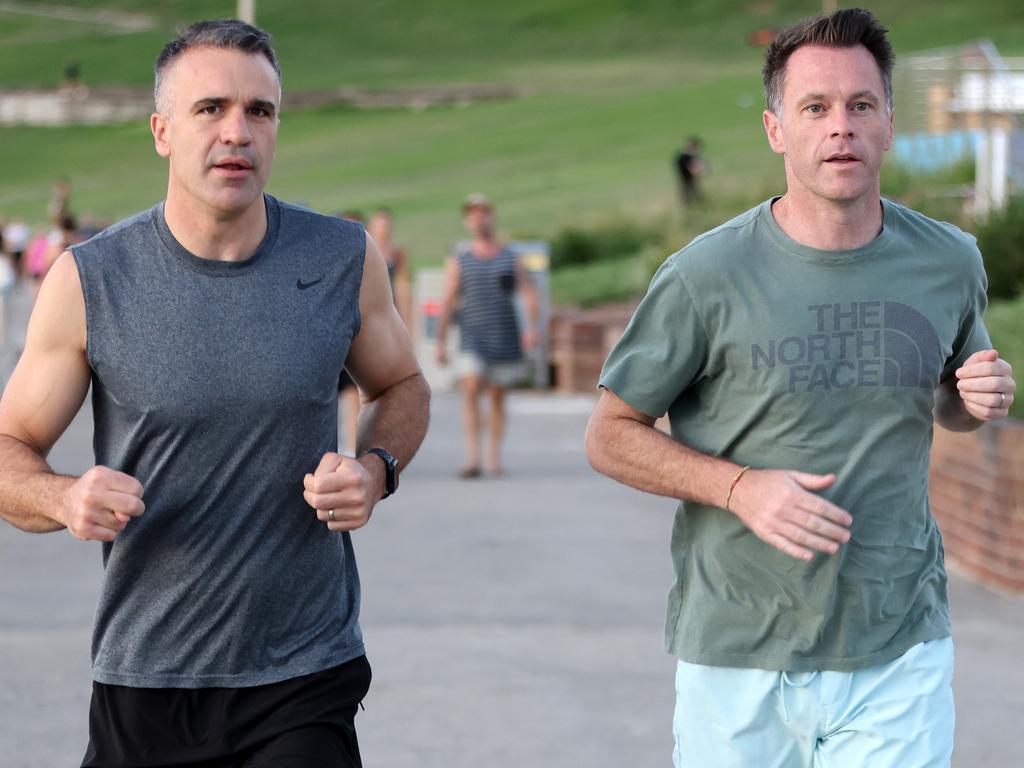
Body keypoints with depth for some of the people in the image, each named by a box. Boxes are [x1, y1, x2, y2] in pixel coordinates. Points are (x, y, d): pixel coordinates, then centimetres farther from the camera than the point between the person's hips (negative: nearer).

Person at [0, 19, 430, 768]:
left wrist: (375, 470, -6)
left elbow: (402, 386, 15)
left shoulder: (345, 260, -2)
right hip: (142, 685, 0)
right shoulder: (89, 281, -7)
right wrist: (66, 499, -22)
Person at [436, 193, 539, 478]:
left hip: (506, 337, 2)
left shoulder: (511, 258, 9)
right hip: (473, 338, -2)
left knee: (498, 397, 7)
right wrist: (441, 342, -2)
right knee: (471, 390, -18)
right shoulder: (459, 260, 6)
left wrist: (532, 327, -13)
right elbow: (447, 302, 4)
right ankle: (472, 458, -22)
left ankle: (494, 458, 15)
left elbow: (529, 295, 3)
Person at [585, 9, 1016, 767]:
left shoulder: (950, 263, 3)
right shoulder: (706, 277, -9)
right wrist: (739, 488, -17)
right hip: (739, 661, -2)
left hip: (900, 655, 2)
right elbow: (610, 436, -2)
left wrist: (981, 400, -3)